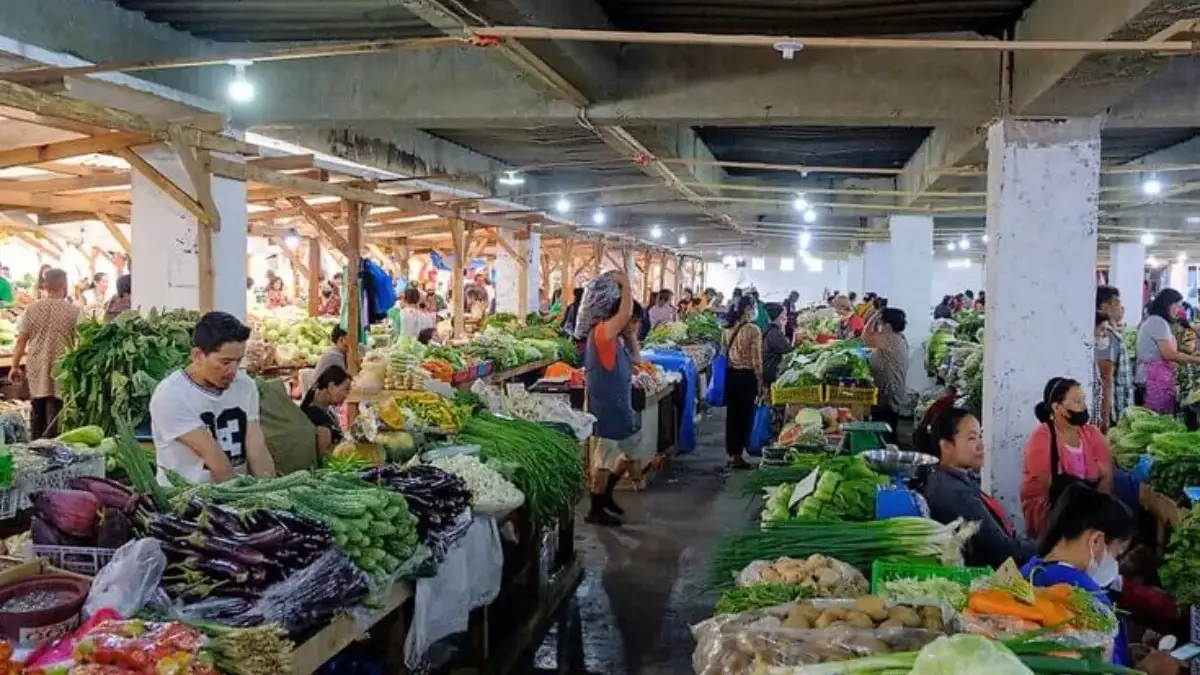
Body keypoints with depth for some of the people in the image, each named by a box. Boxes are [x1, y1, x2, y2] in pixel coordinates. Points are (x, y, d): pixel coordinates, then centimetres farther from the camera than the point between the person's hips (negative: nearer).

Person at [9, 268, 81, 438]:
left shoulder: (31, 309, 1)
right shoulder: (73, 311, -8)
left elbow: (21, 341, 4)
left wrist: (15, 367, 14)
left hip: (36, 370, 4)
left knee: (37, 411, 18)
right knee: (55, 414, 0)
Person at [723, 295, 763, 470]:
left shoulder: (729, 328, 4)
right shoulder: (753, 329, -14)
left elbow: (725, 352, 9)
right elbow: (756, 358, -14)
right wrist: (760, 380, -7)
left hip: (730, 374, 6)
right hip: (746, 375, -6)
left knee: (732, 414, 12)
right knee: (744, 415, 3)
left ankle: (731, 454, 18)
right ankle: (737, 456, 5)